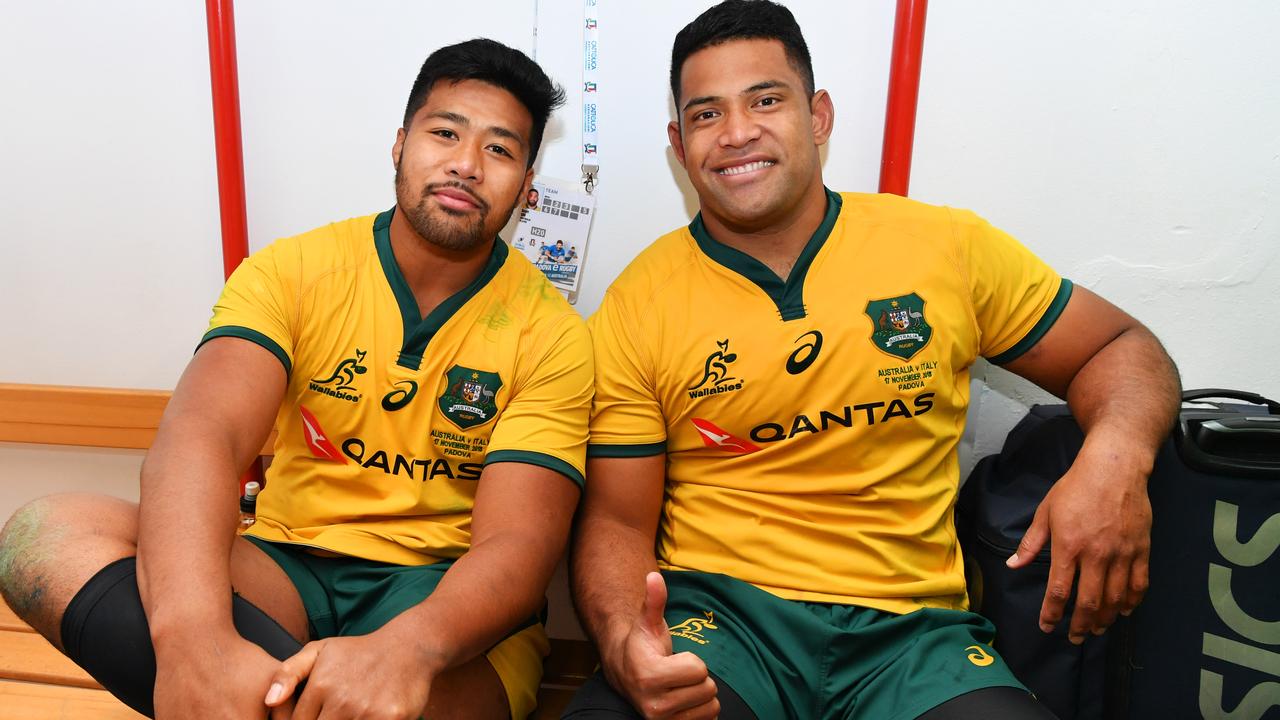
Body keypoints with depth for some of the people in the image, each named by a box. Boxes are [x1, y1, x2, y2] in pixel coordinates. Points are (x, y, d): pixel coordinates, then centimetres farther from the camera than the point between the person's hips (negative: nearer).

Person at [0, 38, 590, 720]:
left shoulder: (549, 332, -7)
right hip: (286, 566, 4)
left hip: (443, 590, -3)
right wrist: (193, 633, -40)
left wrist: (407, 649, -40)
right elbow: (200, 432, -20)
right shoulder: (292, 270, -2)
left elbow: (516, 545, -17)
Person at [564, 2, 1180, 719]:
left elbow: (1121, 347, 11)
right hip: (714, 613, -1)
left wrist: (1116, 457, -11)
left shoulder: (948, 247, 2)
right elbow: (617, 520, 1)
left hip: (910, 628, 2)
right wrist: (624, 643, -21)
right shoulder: (637, 306, -1)